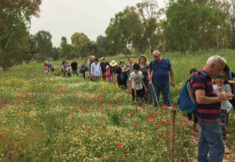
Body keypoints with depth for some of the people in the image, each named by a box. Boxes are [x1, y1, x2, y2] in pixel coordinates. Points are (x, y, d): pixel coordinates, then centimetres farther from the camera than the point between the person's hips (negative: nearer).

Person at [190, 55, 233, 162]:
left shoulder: (205, 77, 12)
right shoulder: (200, 78, -21)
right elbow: (200, 99, -30)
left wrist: (219, 96, 11)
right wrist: (219, 99, -20)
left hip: (207, 117, 11)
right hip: (208, 118, -11)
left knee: (204, 142, 20)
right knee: (217, 147, -4)